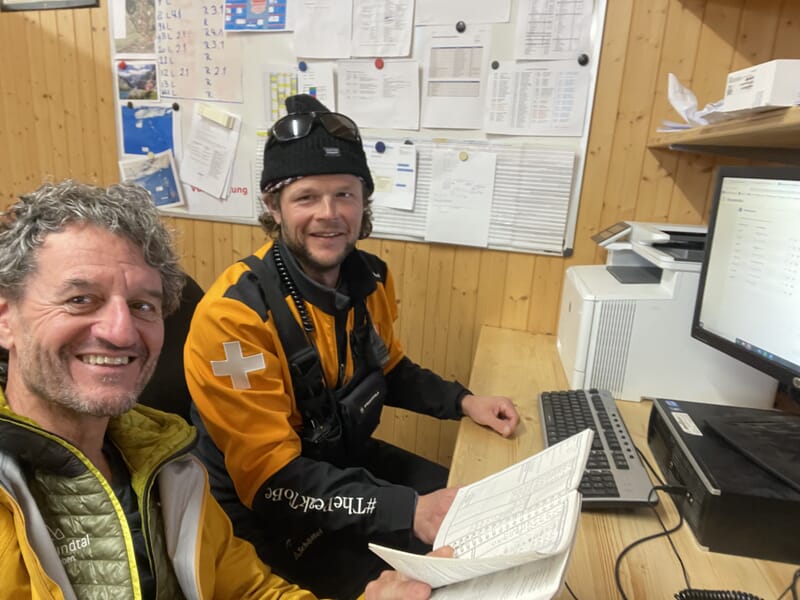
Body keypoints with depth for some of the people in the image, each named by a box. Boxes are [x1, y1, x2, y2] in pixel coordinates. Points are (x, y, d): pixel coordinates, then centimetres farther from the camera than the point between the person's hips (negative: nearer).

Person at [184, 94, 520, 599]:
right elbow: (272, 480, -28)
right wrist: (407, 511, -36)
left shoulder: (369, 277, -7)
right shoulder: (233, 316, -28)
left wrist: (462, 401, -2)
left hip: (355, 460, 7)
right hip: (271, 509, -6)